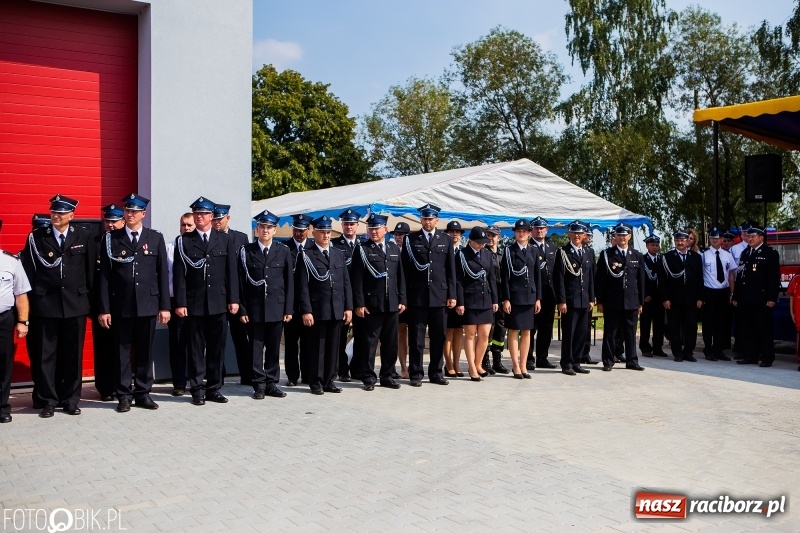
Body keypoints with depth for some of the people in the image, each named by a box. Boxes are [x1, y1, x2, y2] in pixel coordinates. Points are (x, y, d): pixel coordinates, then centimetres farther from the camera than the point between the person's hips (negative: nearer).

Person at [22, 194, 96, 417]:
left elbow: (90, 269, 8)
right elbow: (29, 270, 2)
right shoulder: (36, 237, 3)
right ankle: (48, 400, 14)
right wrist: (33, 298, -1)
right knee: (46, 355, 3)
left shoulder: (83, 237, 5)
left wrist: (87, 295, 7)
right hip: (45, 305, 0)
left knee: (73, 355, 7)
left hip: (76, 305, 1)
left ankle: (71, 400, 17)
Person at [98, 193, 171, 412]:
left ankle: (143, 393, 17)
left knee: (145, 351, 8)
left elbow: (163, 274, 5)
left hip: (148, 304, 1)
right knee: (122, 352, 4)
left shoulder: (156, 238, 6)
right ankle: (124, 396, 13)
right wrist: (104, 309, -5)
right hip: (121, 305, -1)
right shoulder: (110, 239, 3)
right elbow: (104, 275, 0)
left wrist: (164, 306, 0)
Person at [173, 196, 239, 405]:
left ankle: (214, 389, 16)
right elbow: (179, 274, -1)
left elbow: (231, 271, 6)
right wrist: (180, 303, -8)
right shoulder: (183, 241, 3)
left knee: (216, 348, 7)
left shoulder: (225, 240, 8)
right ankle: (198, 390, 11)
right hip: (194, 303, -1)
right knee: (196, 349, 3)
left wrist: (233, 299, 0)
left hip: (219, 303, 2)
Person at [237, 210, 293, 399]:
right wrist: (242, 309, -4)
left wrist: (289, 309, 0)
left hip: (276, 308, 1)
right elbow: (241, 283, 1)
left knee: (273, 348, 7)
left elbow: (289, 282, 5)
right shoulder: (246, 251, 3)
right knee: (256, 347, 2)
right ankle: (259, 385, 9)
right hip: (254, 308, -1)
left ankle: (271, 384, 16)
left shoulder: (284, 251, 6)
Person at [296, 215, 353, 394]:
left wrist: (348, 307, 6)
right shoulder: (306, 255, -1)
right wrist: (306, 311, -12)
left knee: (333, 347, 7)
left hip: (337, 310, 4)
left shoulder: (339, 254, 14)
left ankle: (329, 381, 16)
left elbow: (346, 283, 12)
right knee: (316, 347, 1)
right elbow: (303, 286, -6)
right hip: (317, 310, -4)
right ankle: (315, 382, 11)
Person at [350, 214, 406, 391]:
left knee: (391, 343, 9)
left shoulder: (395, 249, 13)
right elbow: (357, 279, -4)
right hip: (371, 305, -4)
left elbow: (400, 276, 14)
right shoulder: (362, 250, 0)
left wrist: (402, 300, 7)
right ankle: (369, 378, 10)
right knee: (369, 343, 0)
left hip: (392, 304, 4)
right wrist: (359, 304, -11)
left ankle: (387, 376, 19)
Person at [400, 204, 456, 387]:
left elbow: (451, 270, 9)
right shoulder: (411, 239, 5)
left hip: (440, 296, 2)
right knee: (416, 337, 1)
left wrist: (452, 295, 3)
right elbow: (405, 269, 2)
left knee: (439, 337, 7)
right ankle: (415, 374, 9)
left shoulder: (446, 240, 11)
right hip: (417, 296, -2)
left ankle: (436, 373, 17)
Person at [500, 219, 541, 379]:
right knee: (513, 331, 1)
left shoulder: (533, 252, 10)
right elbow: (504, 277, -6)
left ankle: (523, 365, 14)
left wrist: (538, 298, 5)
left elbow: (537, 276, 10)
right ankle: (516, 366, 7)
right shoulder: (509, 251, -2)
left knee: (526, 331, 7)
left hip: (529, 297, 4)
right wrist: (506, 299, -12)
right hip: (514, 296, -4)